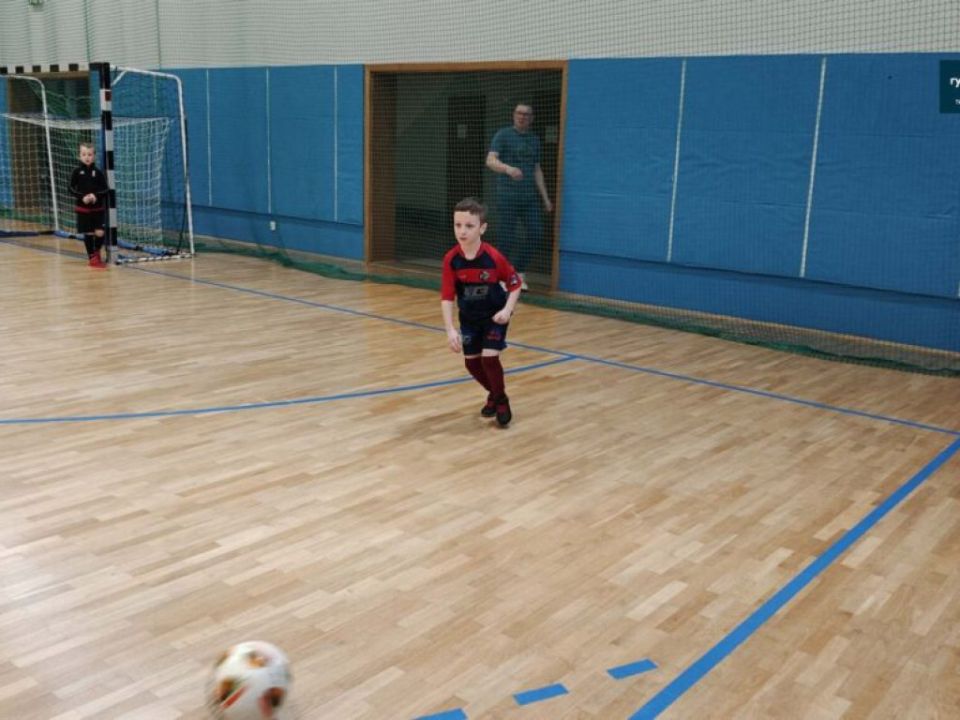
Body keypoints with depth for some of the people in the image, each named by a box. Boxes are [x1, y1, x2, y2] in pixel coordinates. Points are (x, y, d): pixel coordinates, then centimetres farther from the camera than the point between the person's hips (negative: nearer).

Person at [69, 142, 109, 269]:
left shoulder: (98, 172, -1)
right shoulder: (77, 172, -1)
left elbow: (105, 190, 0)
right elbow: (72, 188, -1)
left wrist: (96, 195, -18)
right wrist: (82, 197, -16)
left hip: (98, 208, 0)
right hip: (83, 208, 0)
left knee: (99, 233, -7)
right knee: (88, 233, 4)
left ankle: (97, 253, 20)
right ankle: (92, 258, 17)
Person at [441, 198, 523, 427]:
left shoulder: (494, 257, -27)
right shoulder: (451, 259, -21)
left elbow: (515, 284, -13)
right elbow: (447, 297, -21)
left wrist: (508, 309, -27)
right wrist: (450, 329, -30)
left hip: (495, 315, -3)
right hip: (469, 318, 4)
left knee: (489, 357, -14)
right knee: (471, 361, 9)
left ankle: (502, 401, 11)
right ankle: (494, 394, 38)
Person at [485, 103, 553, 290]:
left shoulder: (534, 139, 15)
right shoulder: (503, 135, -1)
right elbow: (490, 161, -14)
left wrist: (545, 197, 15)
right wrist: (508, 168, -34)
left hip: (529, 196, 5)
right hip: (508, 196, -5)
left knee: (536, 233, -2)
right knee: (506, 237, -3)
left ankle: (519, 272, 14)